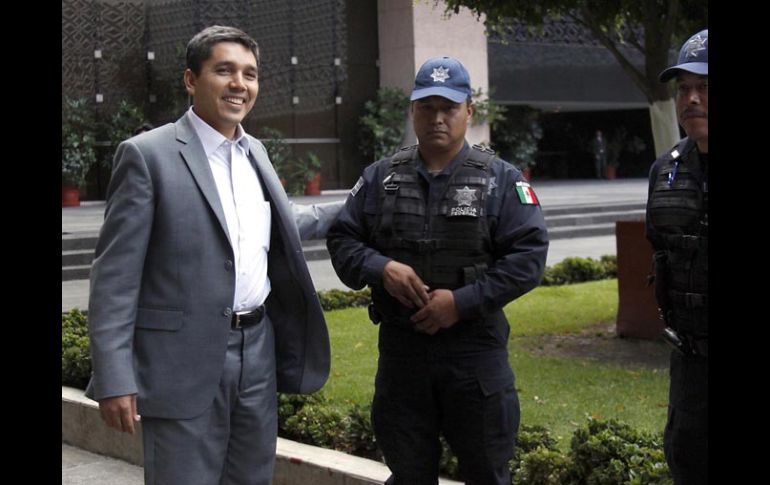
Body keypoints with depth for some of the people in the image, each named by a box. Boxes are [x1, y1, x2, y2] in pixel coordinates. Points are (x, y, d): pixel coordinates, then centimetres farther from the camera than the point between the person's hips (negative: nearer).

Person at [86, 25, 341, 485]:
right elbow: (115, 275, -11)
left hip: (258, 351, 7)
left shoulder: (254, 152, 12)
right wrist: (115, 379, -16)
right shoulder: (148, 154, -8)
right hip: (185, 361, -6)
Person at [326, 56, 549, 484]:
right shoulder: (381, 178, 7)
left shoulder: (502, 180, -1)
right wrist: (380, 267, -14)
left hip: (476, 351, -2)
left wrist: (462, 301, -16)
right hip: (400, 349, 2)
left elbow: (528, 256, -9)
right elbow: (342, 240, 7)